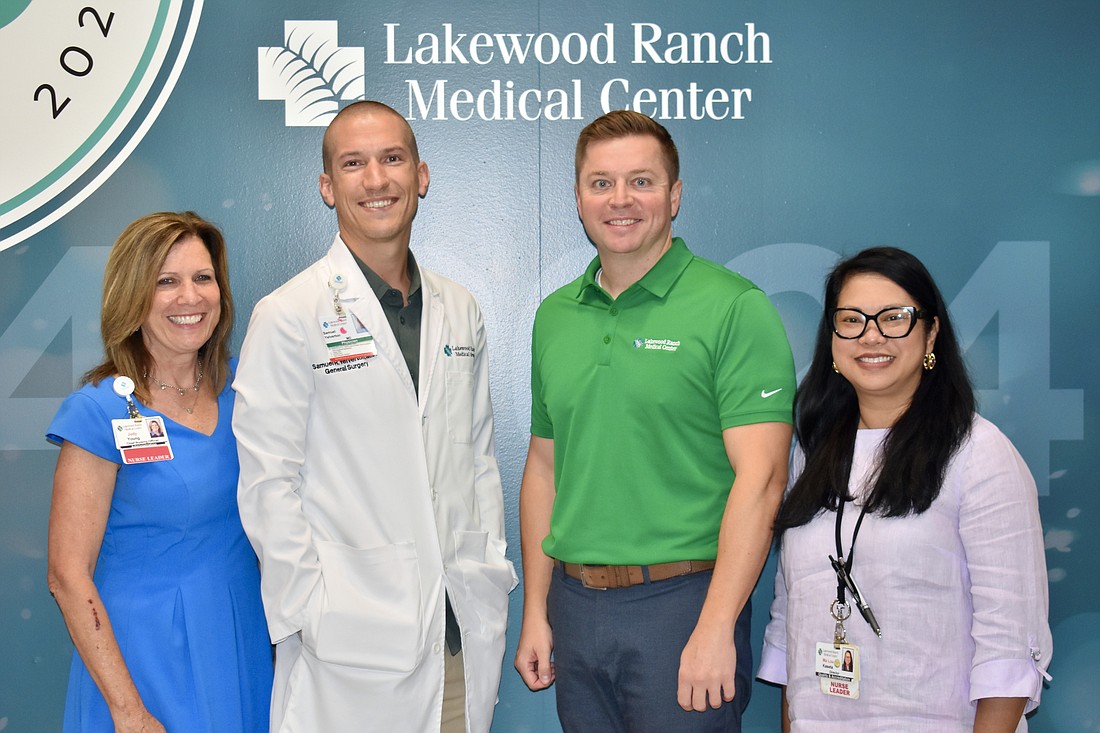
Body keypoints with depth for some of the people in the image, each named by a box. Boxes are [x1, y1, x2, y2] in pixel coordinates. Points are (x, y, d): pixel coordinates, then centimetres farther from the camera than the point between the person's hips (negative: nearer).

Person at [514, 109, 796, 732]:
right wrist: (535, 611, 10)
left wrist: (716, 628, -20)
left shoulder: (734, 308, -9)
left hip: (682, 603, -5)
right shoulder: (554, 317, 9)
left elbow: (761, 477, -15)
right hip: (575, 604, 5)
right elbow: (545, 466, 13)